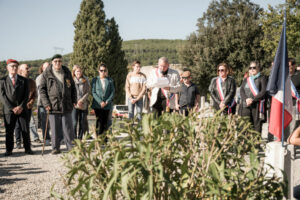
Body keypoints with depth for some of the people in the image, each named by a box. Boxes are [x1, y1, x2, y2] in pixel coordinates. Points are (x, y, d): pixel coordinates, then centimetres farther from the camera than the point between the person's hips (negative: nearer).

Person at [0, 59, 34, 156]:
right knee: (9, 131, 1)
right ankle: (9, 150, 11)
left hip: (22, 109, 1)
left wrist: (21, 106, -9)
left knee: (25, 130, 0)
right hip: (8, 110, -1)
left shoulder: (24, 80, 10)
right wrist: (12, 108, -11)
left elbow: (26, 95, 5)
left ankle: (27, 148, 9)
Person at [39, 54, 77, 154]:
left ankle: (71, 147, 11)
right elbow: (42, 89, 1)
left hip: (67, 106, 2)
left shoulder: (67, 72, 10)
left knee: (68, 128, 3)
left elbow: (73, 87, 18)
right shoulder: (46, 74, 1)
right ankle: (56, 148, 14)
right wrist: (46, 103, -8)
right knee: (55, 129, 3)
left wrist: (74, 100, 9)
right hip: (53, 106, -2)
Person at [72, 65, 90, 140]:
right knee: (74, 122, -9)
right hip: (74, 105, -2)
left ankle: (80, 138, 16)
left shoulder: (85, 80, 7)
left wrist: (82, 100, -10)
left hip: (83, 105, 2)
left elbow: (87, 92, 4)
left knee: (82, 123, 5)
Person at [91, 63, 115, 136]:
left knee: (105, 122, 4)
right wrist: (100, 102, -12)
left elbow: (112, 92, 4)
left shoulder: (109, 80, 7)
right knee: (99, 122, -6)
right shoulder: (95, 80, 3)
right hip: (97, 105, -2)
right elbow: (93, 92, -2)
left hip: (107, 105, 2)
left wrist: (107, 101, -10)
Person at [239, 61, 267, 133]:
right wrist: (246, 99, -11)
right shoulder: (246, 80, 21)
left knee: (257, 125, -8)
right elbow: (241, 91, 9)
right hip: (245, 106, 4)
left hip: (257, 105, -3)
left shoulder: (262, 78, 8)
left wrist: (253, 100, -13)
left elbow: (263, 92, -4)